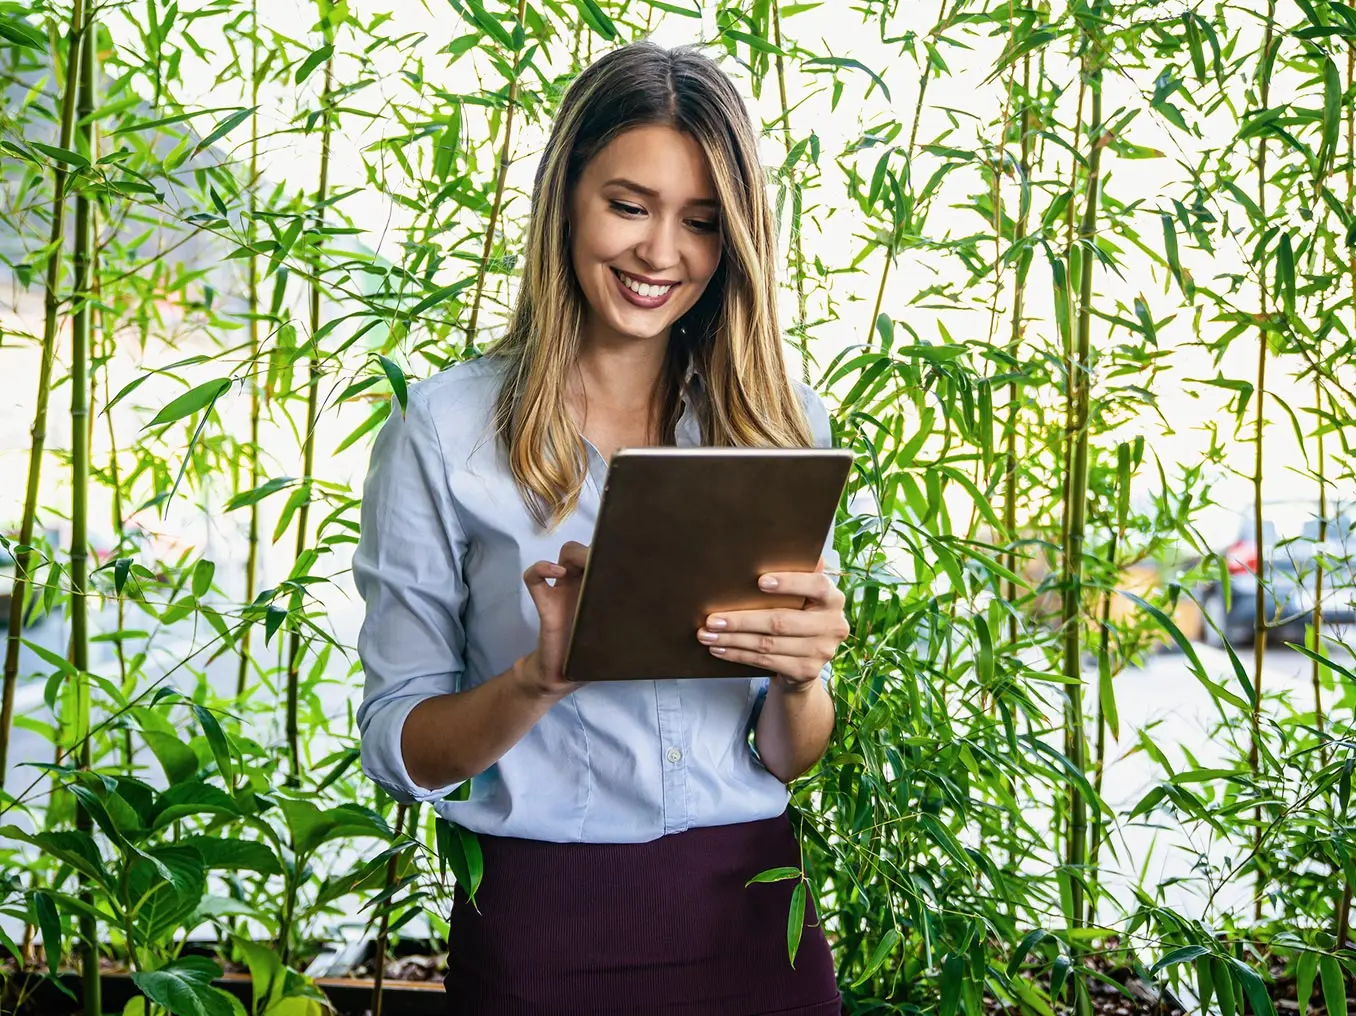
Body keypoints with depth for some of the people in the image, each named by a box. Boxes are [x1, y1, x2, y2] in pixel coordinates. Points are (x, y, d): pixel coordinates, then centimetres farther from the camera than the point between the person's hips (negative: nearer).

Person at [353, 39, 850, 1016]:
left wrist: (800, 677, -17)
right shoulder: (447, 428, -6)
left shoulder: (782, 422, 2)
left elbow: (790, 758, 5)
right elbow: (398, 749, -6)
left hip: (748, 915, 3)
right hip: (541, 931, -2)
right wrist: (542, 674, -24)